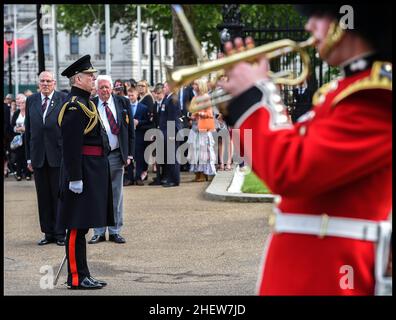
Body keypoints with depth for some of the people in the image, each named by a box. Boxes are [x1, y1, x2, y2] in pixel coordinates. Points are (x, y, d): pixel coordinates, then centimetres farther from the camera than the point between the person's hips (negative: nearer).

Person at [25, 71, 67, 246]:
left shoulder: (64, 99, -3)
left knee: (59, 196, 2)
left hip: (58, 155, -4)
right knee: (43, 197, 8)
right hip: (38, 156, 4)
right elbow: (28, 129, 10)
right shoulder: (31, 100, 9)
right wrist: (29, 157, 6)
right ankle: (48, 233, 16)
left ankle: (60, 233, 10)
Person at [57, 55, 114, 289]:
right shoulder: (75, 106, -15)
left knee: (81, 226, 13)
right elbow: (71, 145, -21)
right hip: (84, 173, -10)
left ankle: (82, 275, 18)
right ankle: (77, 277, -3)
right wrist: (75, 178, -24)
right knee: (77, 226, -6)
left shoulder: (85, 103, 18)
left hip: (93, 172, 10)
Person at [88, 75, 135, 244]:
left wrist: (129, 154, 2)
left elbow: (130, 130, 7)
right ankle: (99, 232, 11)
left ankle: (115, 231, 15)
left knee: (116, 195, 7)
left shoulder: (122, 103, 5)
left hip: (116, 156, 2)